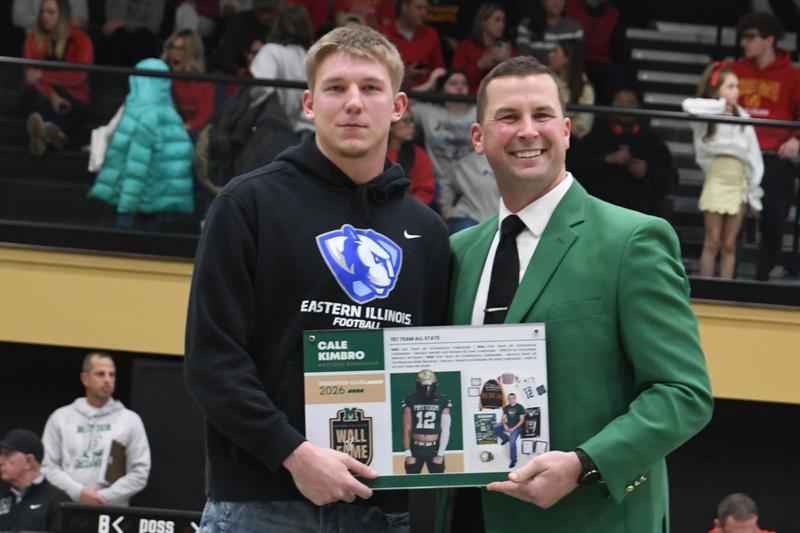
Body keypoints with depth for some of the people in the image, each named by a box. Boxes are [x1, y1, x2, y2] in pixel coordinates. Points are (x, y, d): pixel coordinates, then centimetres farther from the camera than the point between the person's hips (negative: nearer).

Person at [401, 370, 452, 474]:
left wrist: (440, 454, -5)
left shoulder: (442, 401, -2)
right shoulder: (410, 401, -1)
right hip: (416, 449, 0)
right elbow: (406, 430, 2)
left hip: (434, 449, 0)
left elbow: (445, 430, -1)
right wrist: (408, 454, -2)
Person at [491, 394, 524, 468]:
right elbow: (503, 418, 9)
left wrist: (514, 428, -18)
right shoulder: (506, 408, 9)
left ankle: (513, 460, -13)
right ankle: (506, 438, 4)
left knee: (512, 442, -24)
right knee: (495, 427, -17)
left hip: (517, 427, -6)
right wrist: (504, 425, -14)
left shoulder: (519, 407, -5)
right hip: (508, 425, 6)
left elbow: (522, 420, -8)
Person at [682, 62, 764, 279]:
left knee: (729, 245, 5)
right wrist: (720, 107, -14)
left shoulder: (742, 116, 6)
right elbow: (689, 106, -28)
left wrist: (754, 191, 4)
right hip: (716, 182, -3)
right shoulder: (707, 117, -4)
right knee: (712, 242, -1)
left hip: (740, 185, 3)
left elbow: (754, 155, 7)